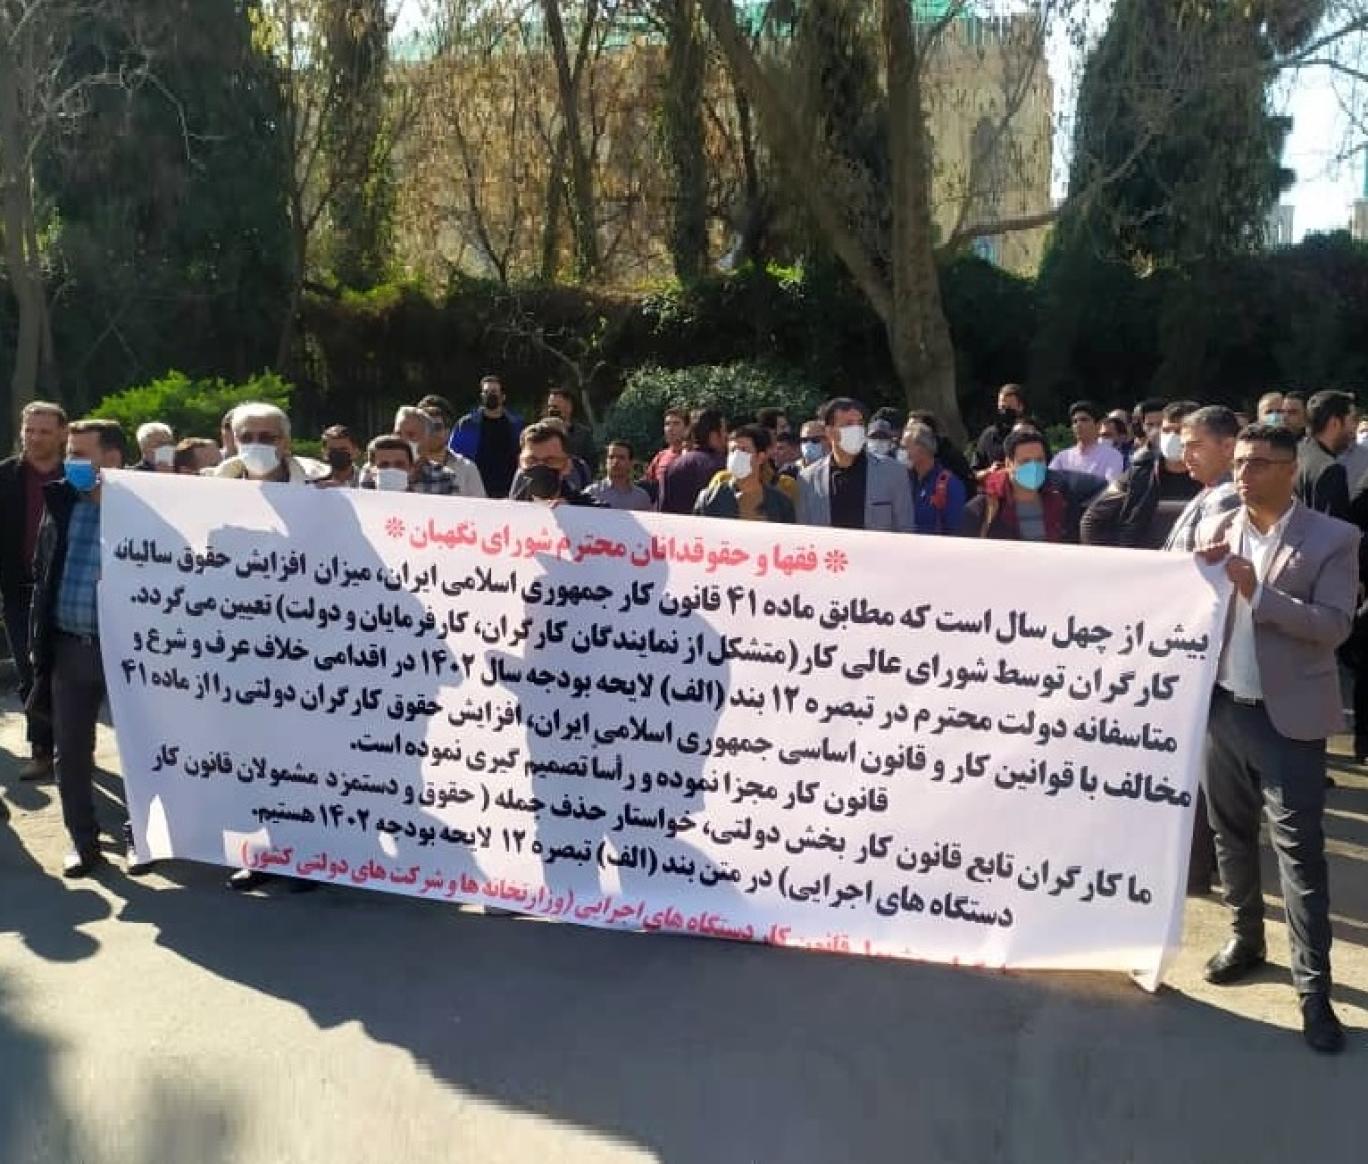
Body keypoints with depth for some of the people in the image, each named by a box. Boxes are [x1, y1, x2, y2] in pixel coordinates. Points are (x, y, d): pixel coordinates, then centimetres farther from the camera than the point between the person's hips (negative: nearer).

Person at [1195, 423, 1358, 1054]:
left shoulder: (1333, 539, -7)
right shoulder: (1217, 529, 6)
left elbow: (1334, 625, -14)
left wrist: (1258, 592, -23)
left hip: (1288, 717, -4)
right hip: (1223, 708, 5)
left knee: (1299, 853, -3)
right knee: (1231, 836, 17)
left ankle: (1314, 989, 4)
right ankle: (1246, 938, 36)